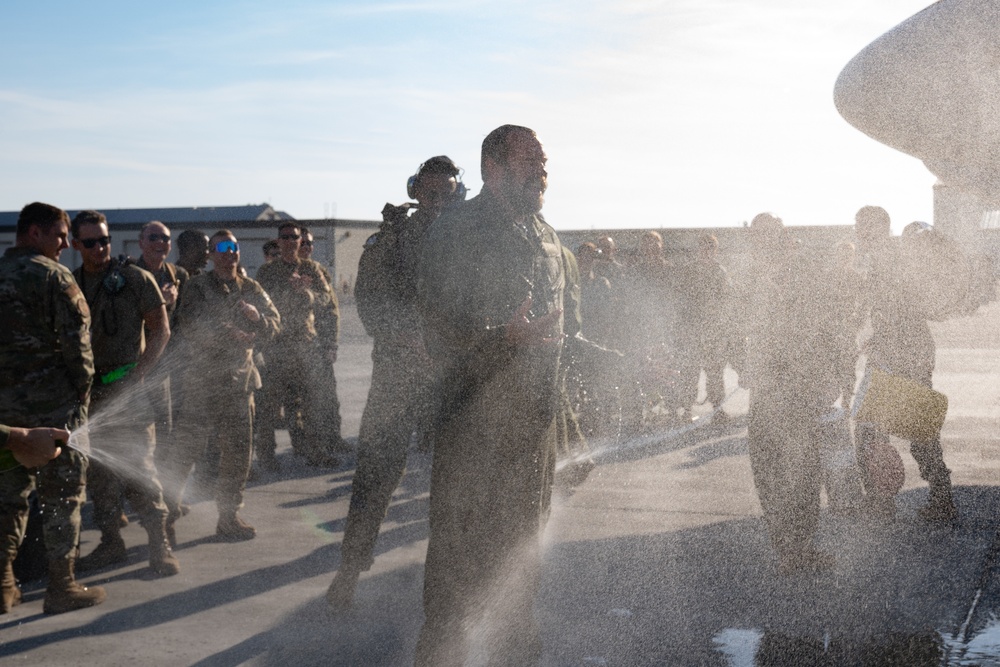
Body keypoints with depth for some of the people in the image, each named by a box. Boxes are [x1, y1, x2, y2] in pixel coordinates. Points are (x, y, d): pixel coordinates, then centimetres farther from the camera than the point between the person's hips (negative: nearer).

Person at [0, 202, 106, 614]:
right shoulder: (52, 275, -9)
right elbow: (76, 340, -14)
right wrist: (82, 390, -3)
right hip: (53, 400, -6)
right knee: (63, 494, 2)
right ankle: (62, 587, 6)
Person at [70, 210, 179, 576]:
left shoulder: (135, 278, -3)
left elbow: (160, 330, -2)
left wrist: (139, 373, -12)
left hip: (128, 386, -5)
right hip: (89, 389, 5)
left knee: (138, 462, -9)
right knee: (98, 468, 9)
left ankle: (159, 544, -3)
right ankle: (111, 542, 20)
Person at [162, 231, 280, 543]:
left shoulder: (250, 289, 14)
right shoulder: (197, 287, 0)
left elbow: (274, 324, 8)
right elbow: (192, 326, -15)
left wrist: (258, 317, -13)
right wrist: (231, 335, -19)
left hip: (240, 379, 5)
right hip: (203, 379, -5)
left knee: (238, 451, 8)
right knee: (187, 447, -6)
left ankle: (229, 516, 21)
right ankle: (167, 516, 6)